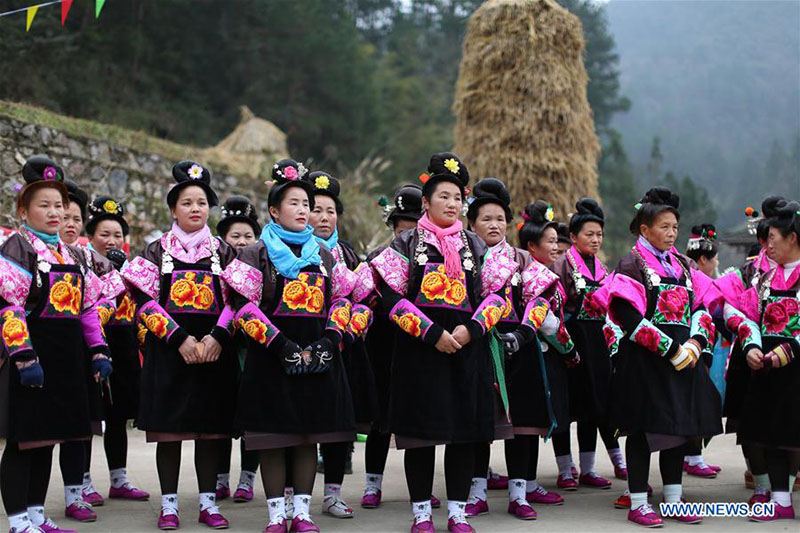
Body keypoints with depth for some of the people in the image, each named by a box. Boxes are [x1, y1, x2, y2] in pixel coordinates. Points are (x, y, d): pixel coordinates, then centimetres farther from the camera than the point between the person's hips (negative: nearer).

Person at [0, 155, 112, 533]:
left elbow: (89, 307, 19)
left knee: (47, 437, 12)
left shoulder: (73, 254, 17)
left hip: (67, 356, 7)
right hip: (31, 350, -7)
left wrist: (98, 352, 11)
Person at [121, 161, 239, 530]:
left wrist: (216, 337, -14)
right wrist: (180, 338, -15)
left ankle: (208, 503, 12)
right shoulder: (157, 251, 5)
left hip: (213, 350, 2)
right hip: (168, 351, -1)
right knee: (169, 430, 1)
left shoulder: (223, 252, 9)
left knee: (210, 429, 4)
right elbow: (146, 302, -5)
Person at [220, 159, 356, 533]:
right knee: (274, 435, -1)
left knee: (310, 434, 6)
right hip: (272, 357, -4)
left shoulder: (323, 254, 13)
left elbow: (341, 300, 12)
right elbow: (244, 306, -9)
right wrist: (283, 344, -17)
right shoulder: (257, 254, 0)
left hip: (319, 356, 4)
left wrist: (329, 339, -5)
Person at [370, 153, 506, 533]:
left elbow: (495, 295, 8)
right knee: (421, 431, 0)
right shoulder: (407, 244, 3)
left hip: (468, 347, 3)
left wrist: (471, 328, -10)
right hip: (420, 349, -3)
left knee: (465, 431, 3)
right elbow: (393, 297, -5)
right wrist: (433, 333, -14)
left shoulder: (475, 246, 12)